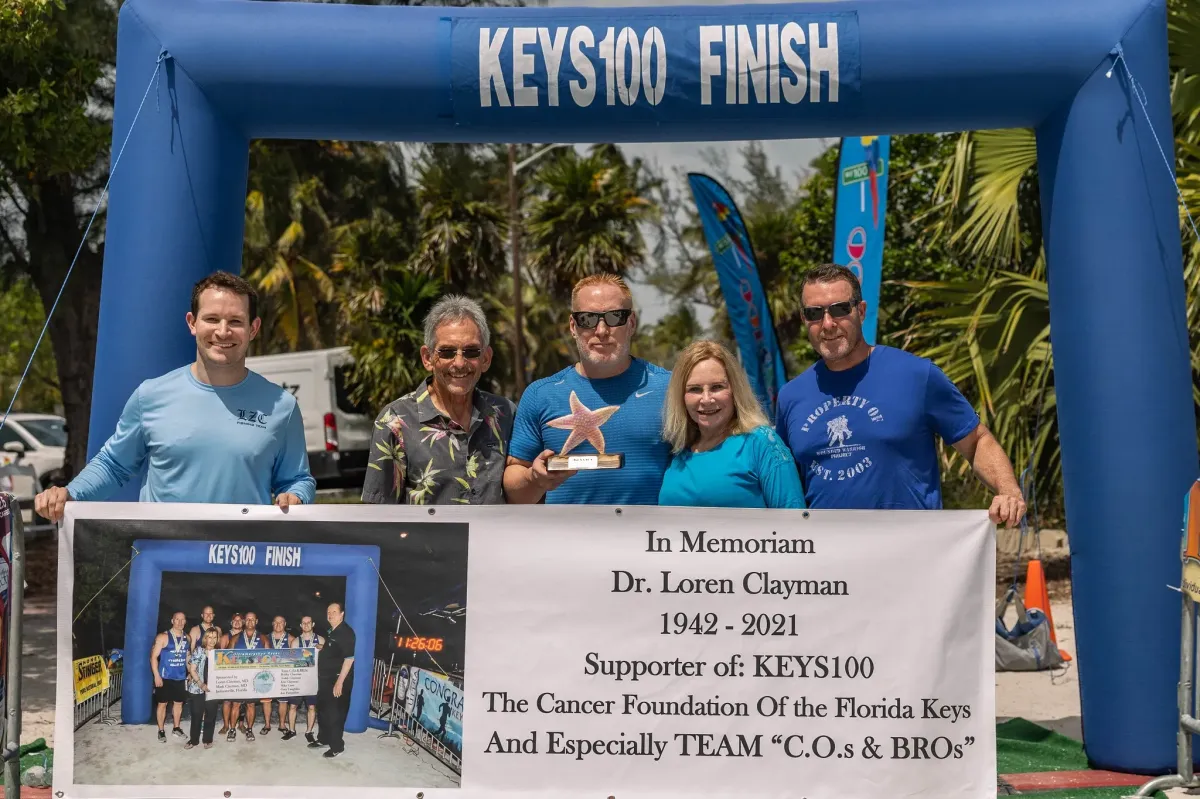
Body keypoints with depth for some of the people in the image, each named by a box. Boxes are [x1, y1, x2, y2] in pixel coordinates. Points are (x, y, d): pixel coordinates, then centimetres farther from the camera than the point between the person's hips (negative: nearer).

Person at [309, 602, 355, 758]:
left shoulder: (346, 632, -18)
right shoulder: (331, 632, 11)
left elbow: (349, 659, -23)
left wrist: (340, 681, -26)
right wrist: (321, 648, 11)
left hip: (338, 679, -9)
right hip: (326, 678, 9)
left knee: (335, 713, -1)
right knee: (322, 710, 18)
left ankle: (337, 746, 10)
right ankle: (323, 739, 34)